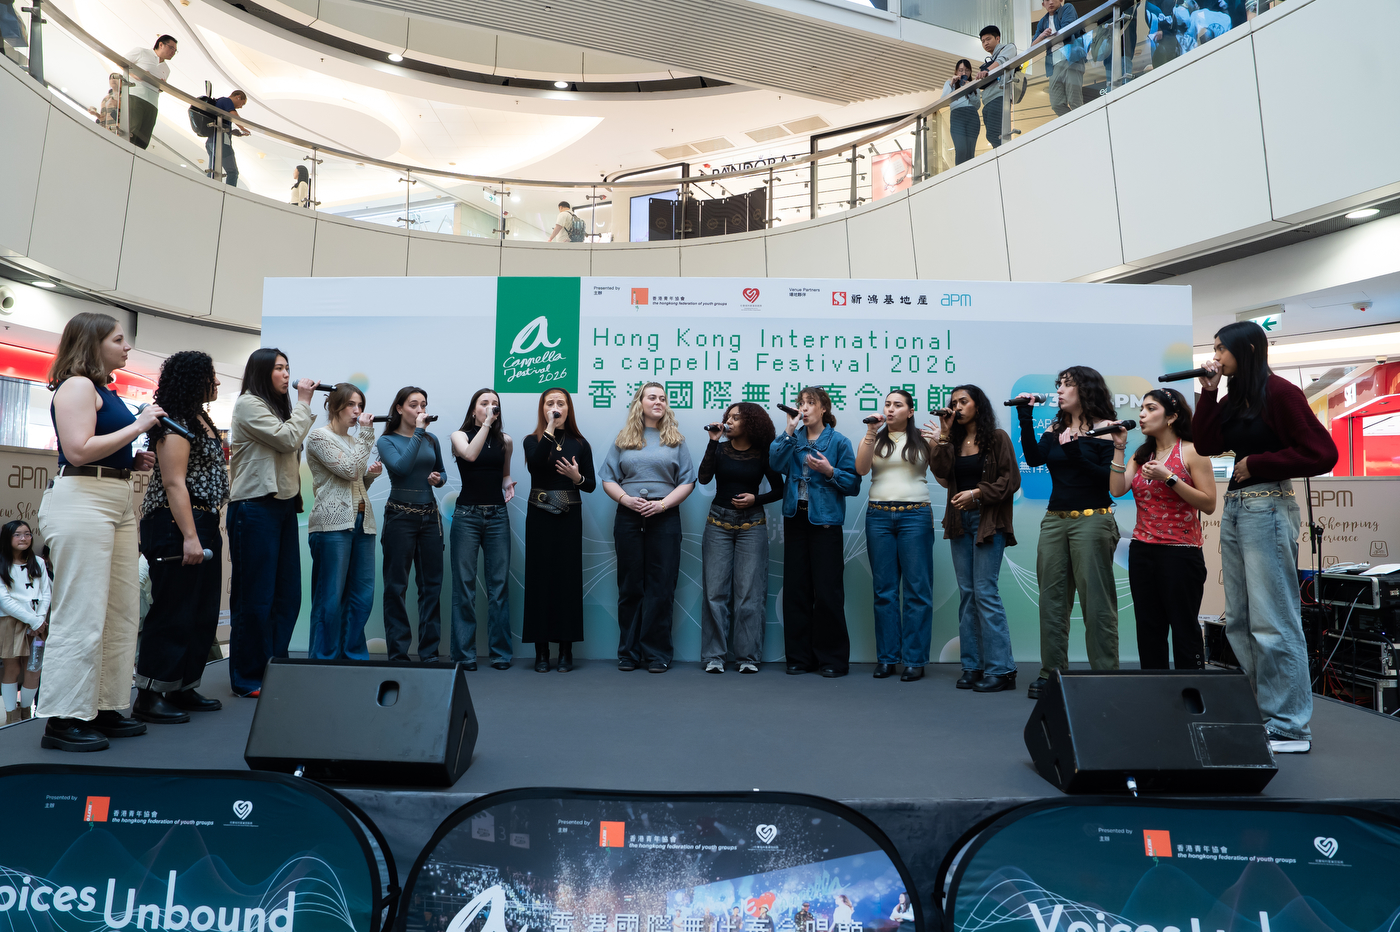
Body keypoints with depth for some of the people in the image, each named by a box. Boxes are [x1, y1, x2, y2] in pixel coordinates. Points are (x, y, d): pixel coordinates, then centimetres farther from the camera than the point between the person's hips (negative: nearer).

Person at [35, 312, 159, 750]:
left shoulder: (106, 392, 20)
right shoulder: (77, 385, -7)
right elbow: (78, 450, -18)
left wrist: (133, 461, 11)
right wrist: (137, 426, -13)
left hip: (117, 503, 10)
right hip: (81, 501, -10)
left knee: (122, 612, 9)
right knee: (80, 616, -7)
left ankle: (103, 709, 17)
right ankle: (62, 721, 1)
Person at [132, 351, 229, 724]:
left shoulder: (200, 419, 18)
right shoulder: (175, 423, -12)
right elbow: (174, 482, -19)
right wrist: (189, 536, -23)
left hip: (203, 524, 10)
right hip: (177, 525, -10)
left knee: (202, 613, 13)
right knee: (173, 613, -5)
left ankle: (183, 689, 22)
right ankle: (149, 697, 5)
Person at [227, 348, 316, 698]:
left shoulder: (279, 407, 21)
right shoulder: (248, 403, -4)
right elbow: (287, 439, -14)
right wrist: (304, 403, -5)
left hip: (283, 506, 8)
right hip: (255, 507, -8)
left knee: (287, 595, 7)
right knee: (255, 598, -3)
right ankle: (247, 679, 6)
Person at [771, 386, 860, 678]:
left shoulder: (838, 442, 0)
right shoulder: (794, 438, 10)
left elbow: (853, 484, -3)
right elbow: (776, 462, -9)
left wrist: (829, 471, -17)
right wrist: (789, 429, -12)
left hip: (825, 520, -4)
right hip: (795, 518, 4)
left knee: (827, 589, -3)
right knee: (795, 587, 6)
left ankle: (833, 659, 9)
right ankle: (800, 656, 16)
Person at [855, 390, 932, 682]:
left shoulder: (921, 439, 9)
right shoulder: (875, 439, 14)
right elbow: (860, 469, -3)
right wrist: (870, 432, -8)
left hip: (914, 515, -2)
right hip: (879, 515, 2)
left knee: (917, 589, -2)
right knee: (884, 589, 5)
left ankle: (914, 660, 5)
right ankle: (887, 657, 12)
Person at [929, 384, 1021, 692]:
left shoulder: (997, 438, -1)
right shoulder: (953, 441, 14)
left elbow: (1011, 480, -6)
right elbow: (941, 473, -1)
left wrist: (977, 493, -14)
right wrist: (943, 439, -5)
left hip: (988, 521, -6)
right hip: (960, 521, 6)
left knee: (985, 591, -10)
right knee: (966, 593, 6)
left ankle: (1000, 669, -3)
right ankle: (972, 666, 11)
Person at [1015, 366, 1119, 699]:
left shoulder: (1105, 428, -1)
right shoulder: (1055, 429, 14)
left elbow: (1110, 478, -8)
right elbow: (1034, 459, -1)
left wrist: (1076, 454, -19)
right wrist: (1025, 417, -3)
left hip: (1092, 520, -6)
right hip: (1054, 520, 6)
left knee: (1096, 602, -3)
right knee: (1052, 599, 7)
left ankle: (1105, 675, 5)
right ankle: (1051, 673, 14)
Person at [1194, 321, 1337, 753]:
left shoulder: (1280, 393, -8)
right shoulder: (1234, 400, 16)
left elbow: (1321, 453, -11)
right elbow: (1206, 444, 8)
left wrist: (1256, 463, -9)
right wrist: (1208, 393, 6)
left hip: (1267, 508, -9)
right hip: (1234, 507, 9)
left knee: (1273, 624, -7)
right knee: (1239, 623, 11)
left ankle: (1290, 728, 1)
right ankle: (1263, 715, 20)